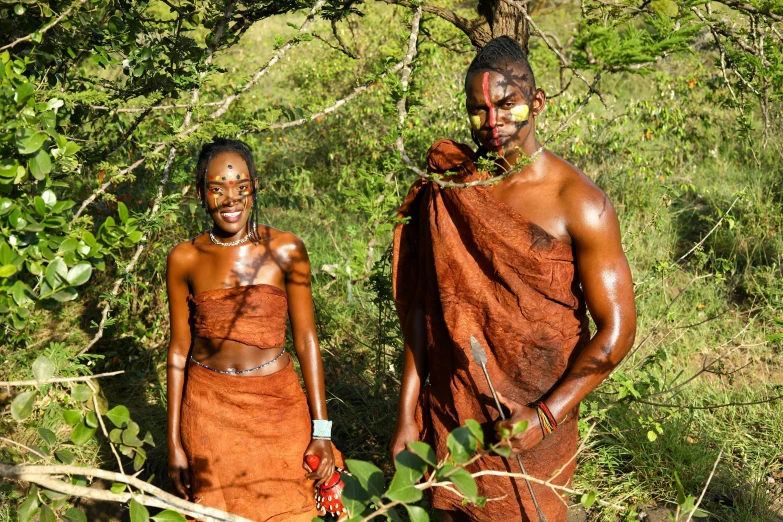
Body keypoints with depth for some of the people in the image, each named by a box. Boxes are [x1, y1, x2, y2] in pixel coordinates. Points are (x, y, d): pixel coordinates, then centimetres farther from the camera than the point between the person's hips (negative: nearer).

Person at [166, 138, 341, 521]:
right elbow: (179, 349, 2)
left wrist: (321, 431, -5)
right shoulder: (184, 259, -3)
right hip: (209, 410, 1)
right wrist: (174, 441, 3)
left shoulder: (285, 251, -6)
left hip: (277, 407, -1)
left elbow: (306, 340, -4)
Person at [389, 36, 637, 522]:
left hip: (536, 414, -3)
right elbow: (422, 304, 2)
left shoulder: (578, 203, -13)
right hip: (451, 408, 3)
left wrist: (545, 418, -14)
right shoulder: (448, 191, -2)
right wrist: (407, 413, 0)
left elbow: (616, 330, -11)